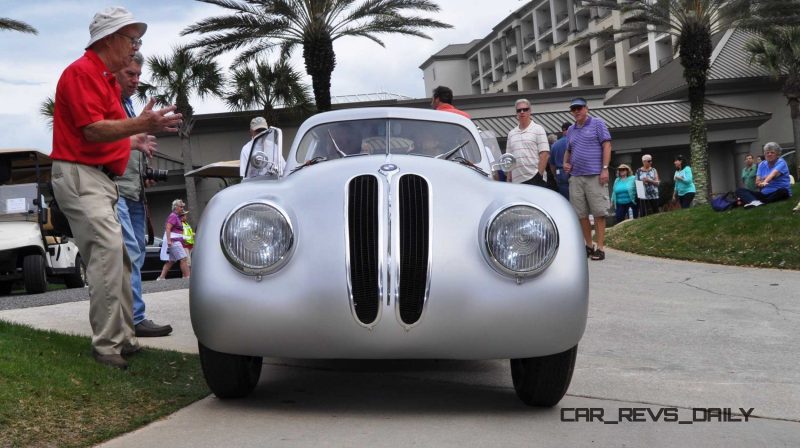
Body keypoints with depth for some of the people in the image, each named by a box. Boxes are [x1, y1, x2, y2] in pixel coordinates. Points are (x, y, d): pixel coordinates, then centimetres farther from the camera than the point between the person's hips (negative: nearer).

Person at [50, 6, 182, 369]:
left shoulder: (107, 79, 17)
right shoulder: (81, 72, -12)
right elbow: (91, 130, -22)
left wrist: (133, 141, 32)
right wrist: (139, 125, -32)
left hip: (101, 178, 11)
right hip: (79, 176, -11)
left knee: (117, 257, 10)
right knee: (108, 250, -19)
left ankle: (123, 337, 17)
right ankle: (106, 345, -17)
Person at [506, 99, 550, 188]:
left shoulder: (538, 129, 3)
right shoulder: (511, 133, 16)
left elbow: (545, 155, -4)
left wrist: (539, 174, -13)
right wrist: (509, 178, 8)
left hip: (535, 180, -5)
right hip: (516, 180, 5)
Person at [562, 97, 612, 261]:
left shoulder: (597, 123, 2)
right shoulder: (571, 130, 18)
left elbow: (607, 145, -4)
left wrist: (605, 168, -13)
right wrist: (565, 163, 9)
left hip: (594, 175, -6)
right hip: (575, 177, 6)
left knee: (598, 213, -5)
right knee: (580, 213, 6)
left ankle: (600, 247, -2)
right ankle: (589, 245, 15)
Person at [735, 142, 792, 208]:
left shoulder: (781, 163, -3)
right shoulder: (762, 165, 11)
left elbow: (773, 174, -25)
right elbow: (757, 183, 2)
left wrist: (765, 182, -45)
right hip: (764, 194, 5)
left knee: (783, 191, -39)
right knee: (740, 191, -9)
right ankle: (755, 202, -43)